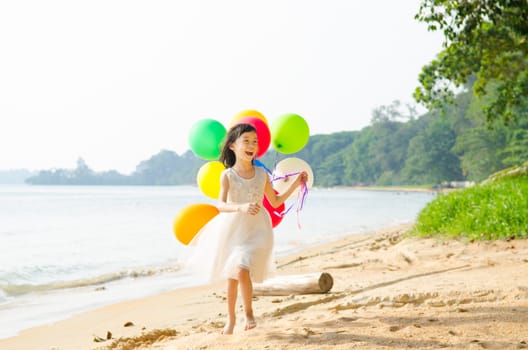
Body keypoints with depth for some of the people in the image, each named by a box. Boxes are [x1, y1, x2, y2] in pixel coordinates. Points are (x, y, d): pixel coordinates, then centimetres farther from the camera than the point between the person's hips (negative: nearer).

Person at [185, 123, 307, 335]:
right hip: (233, 229, 0)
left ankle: (249, 313, 1)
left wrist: (294, 185, 3)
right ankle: (231, 318, 28)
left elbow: (275, 202, 11)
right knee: (231, 277, 10)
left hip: (256, 230, 0)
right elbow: (221, 205, -21)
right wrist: (241, 207, -39)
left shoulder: (262, 174, 1)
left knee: (242, 270, -19)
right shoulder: (227, 176, -7)